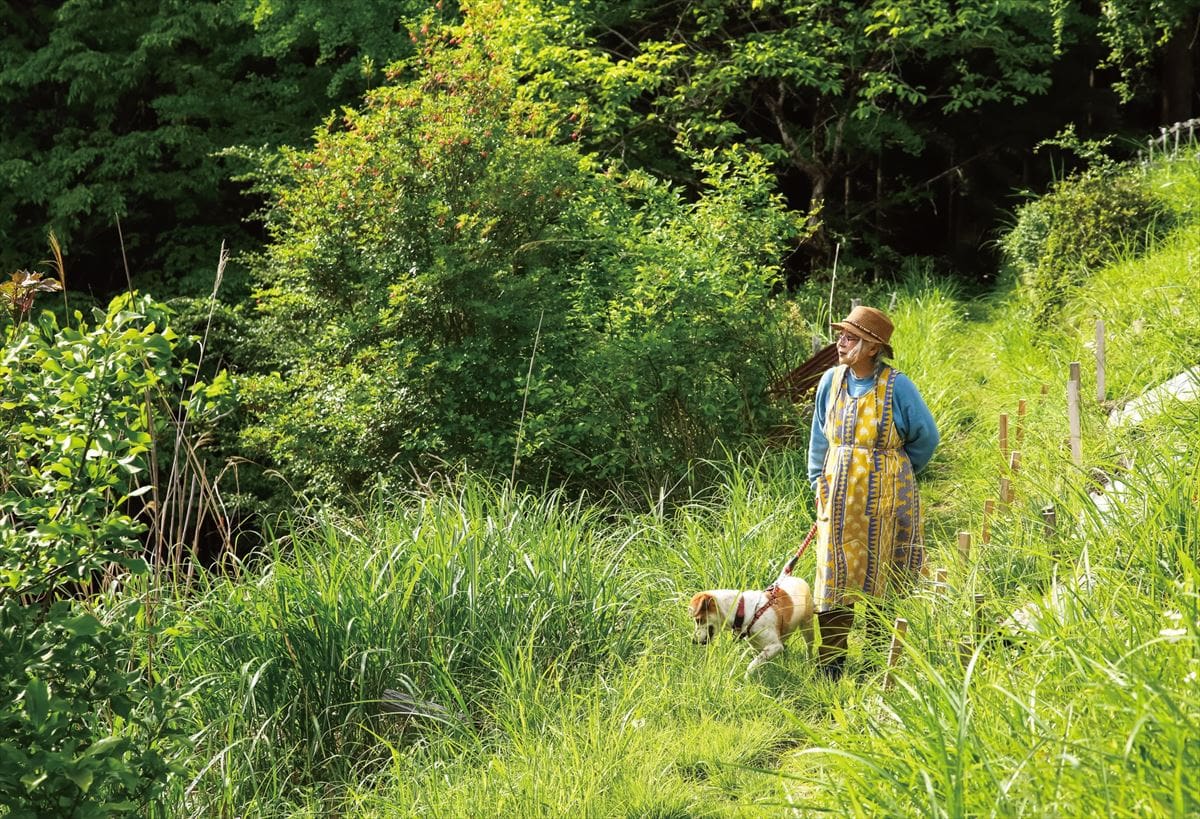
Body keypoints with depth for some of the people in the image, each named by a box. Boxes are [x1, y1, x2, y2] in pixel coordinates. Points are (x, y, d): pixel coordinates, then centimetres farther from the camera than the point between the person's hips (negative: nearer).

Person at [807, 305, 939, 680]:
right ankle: (830, 662, 11)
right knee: (834, 576, 3)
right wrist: (818, 483, 10)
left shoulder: (896, 386, -9)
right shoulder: (832, 381, 2)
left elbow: (926, 437, 2)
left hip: (884, 499, -3)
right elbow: (819, 438, 15)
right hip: (838, 498, 3)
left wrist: (890, 472, 8)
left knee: (882, 579, 4)